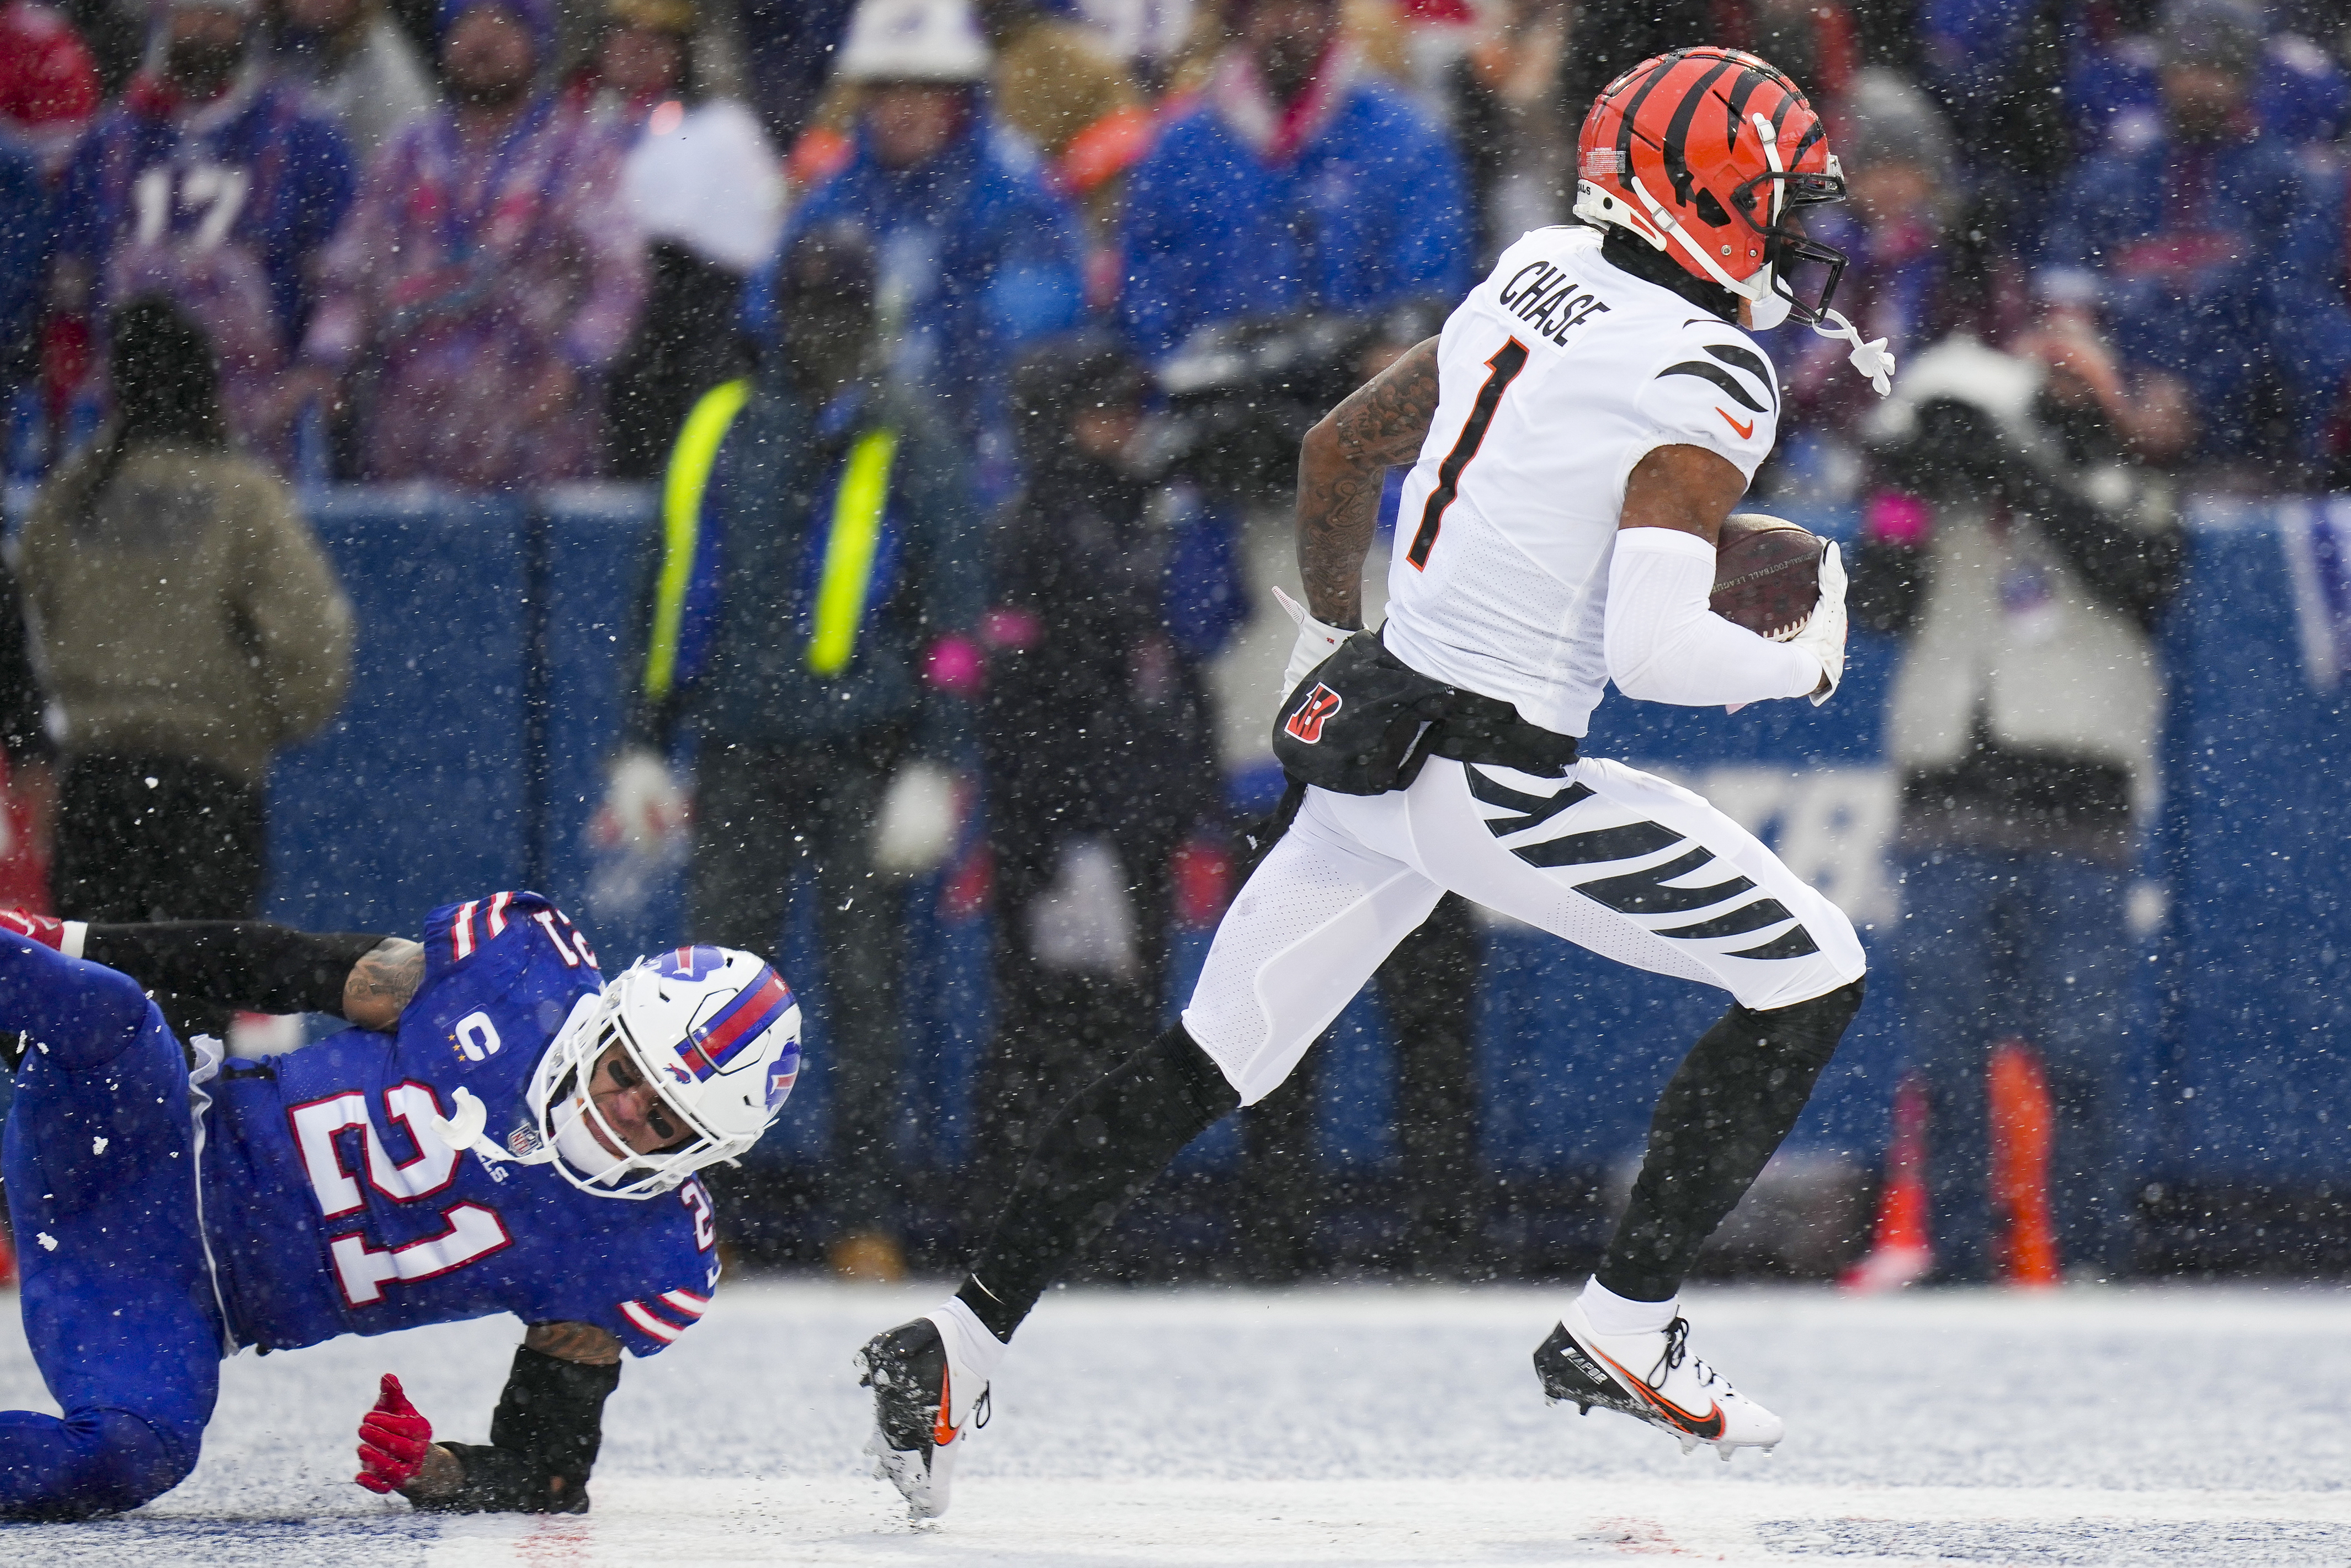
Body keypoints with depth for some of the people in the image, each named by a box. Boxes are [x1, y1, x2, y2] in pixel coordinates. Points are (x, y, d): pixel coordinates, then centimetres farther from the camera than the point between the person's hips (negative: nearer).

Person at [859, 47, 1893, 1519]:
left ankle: (959, 1342, 10)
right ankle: (1621, 1334, 5)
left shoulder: (1532, 285, 10)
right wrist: (1805, 663, -7)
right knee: (1813, 976, 3)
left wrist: (1331, 642, 35)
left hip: (1373, 731, 8)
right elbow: (1654, 649, -26)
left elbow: (1340, 448, 21)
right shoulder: (1703, 379, -16)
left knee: (1209, 1062, 13)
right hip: (1503, 779, -8)